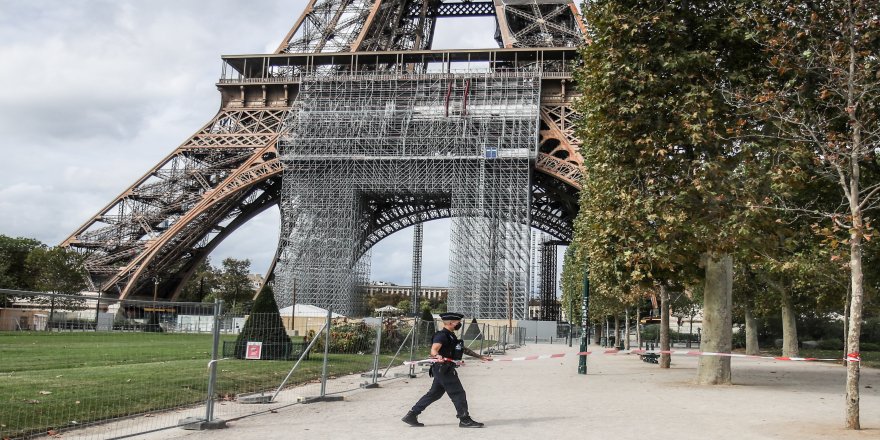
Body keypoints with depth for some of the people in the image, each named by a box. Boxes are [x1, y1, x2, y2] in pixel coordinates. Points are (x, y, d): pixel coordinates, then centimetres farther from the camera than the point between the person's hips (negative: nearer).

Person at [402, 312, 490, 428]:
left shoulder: (451, 336, 19)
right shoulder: (441, 335, -13)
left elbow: (463, 349, 27)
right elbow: (434, 349, -29)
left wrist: (480, 356, 29)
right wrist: (437, 356, -53)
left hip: (446, 369, 10)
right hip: (442, 369, -10)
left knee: (434, 393, 12)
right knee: (458, 393, -4)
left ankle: (411, 415, 14)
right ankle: (465, 420, 4)